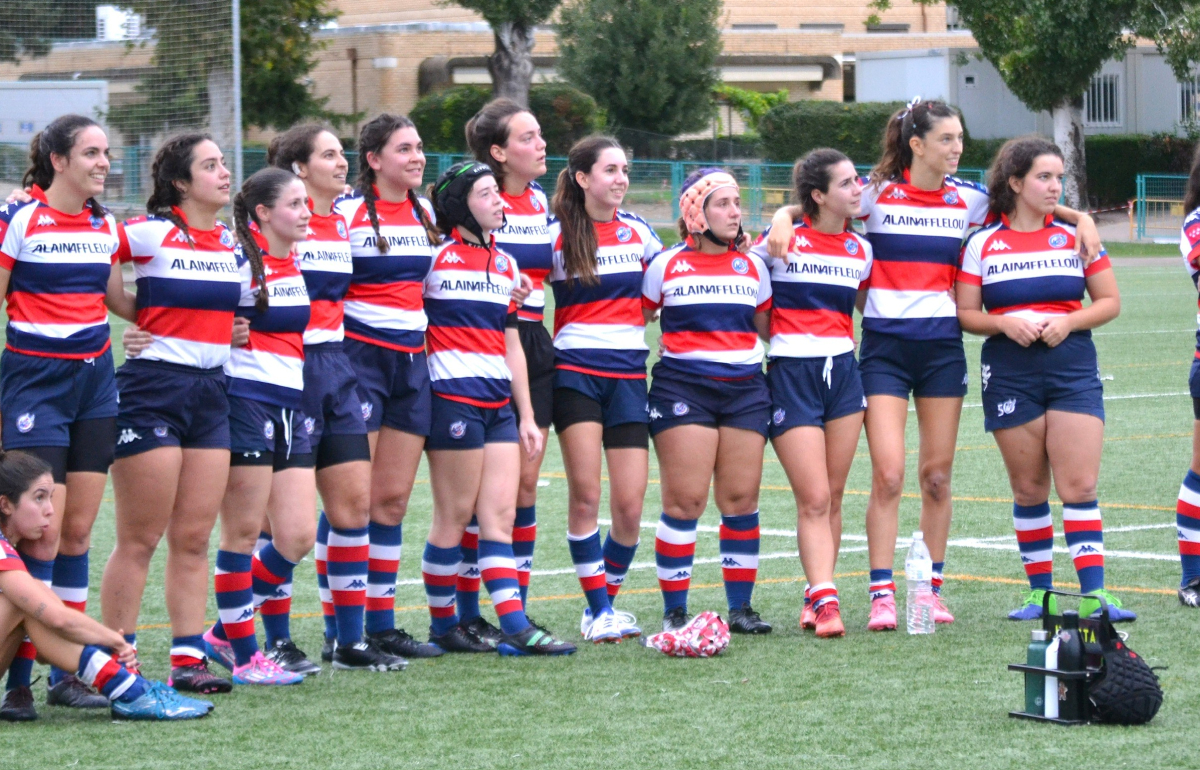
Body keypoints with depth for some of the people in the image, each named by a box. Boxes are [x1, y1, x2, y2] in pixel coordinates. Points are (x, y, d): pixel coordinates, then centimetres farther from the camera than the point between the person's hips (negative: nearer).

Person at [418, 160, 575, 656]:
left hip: (499, 403, 7)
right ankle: (442, 625, 7)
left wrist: (527, 415, 18)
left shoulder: (504, 263, 18)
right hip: (453, 399, -7)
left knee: (500, 514, 1)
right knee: (455, 515, -3)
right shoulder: (435, 255, -4)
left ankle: (515, 627, -4)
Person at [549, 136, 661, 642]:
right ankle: (598, 611, -3)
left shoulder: (639, 232, 11)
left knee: (630, 505, -3)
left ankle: (607, 599, 15)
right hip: (576, 372, -3)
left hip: (629, 375, 3)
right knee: (585, 494, -11)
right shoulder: (557, 236, 0)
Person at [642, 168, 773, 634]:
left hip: (745, 387, 3)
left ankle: (741, 607, 9)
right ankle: (674, 611, -2)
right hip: (683, 386, -3)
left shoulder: (753, 267, 13)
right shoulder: (666, 266, 4)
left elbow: (769, 327, 21)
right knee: (685, 500, -8)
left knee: (741, 498, 1)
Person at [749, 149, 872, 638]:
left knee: (832, 496, 5)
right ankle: (825, 600, -15)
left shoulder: (859, 249, 10)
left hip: (843, 372, 5)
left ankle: (817, 596, 13)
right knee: (813, 500, -10)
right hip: (791, 374, -5)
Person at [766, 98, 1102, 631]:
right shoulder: (876, 192, -2)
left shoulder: (967, 199, 6)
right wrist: (782, 221, -17)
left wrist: (1080, 217, 3)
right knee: (888, 472, -11)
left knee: (937, 474, 6)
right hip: (883, 346, -3)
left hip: (942, 346, 3)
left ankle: (933, 588, 16)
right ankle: (881, 594, -6)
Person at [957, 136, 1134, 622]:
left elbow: (1110, 302, 8)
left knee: (1079, 485, -10)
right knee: (1028, 488, 5)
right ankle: (1040, 592, 16)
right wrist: (1005, 324, -14)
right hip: (1009, 374, 0)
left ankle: (1094, 595, -12)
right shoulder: (983, 244, 4)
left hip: (1072, 368, 0)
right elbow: (966, 313, 4)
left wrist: (1068, 322, -9)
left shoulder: (1076, 236, 7)